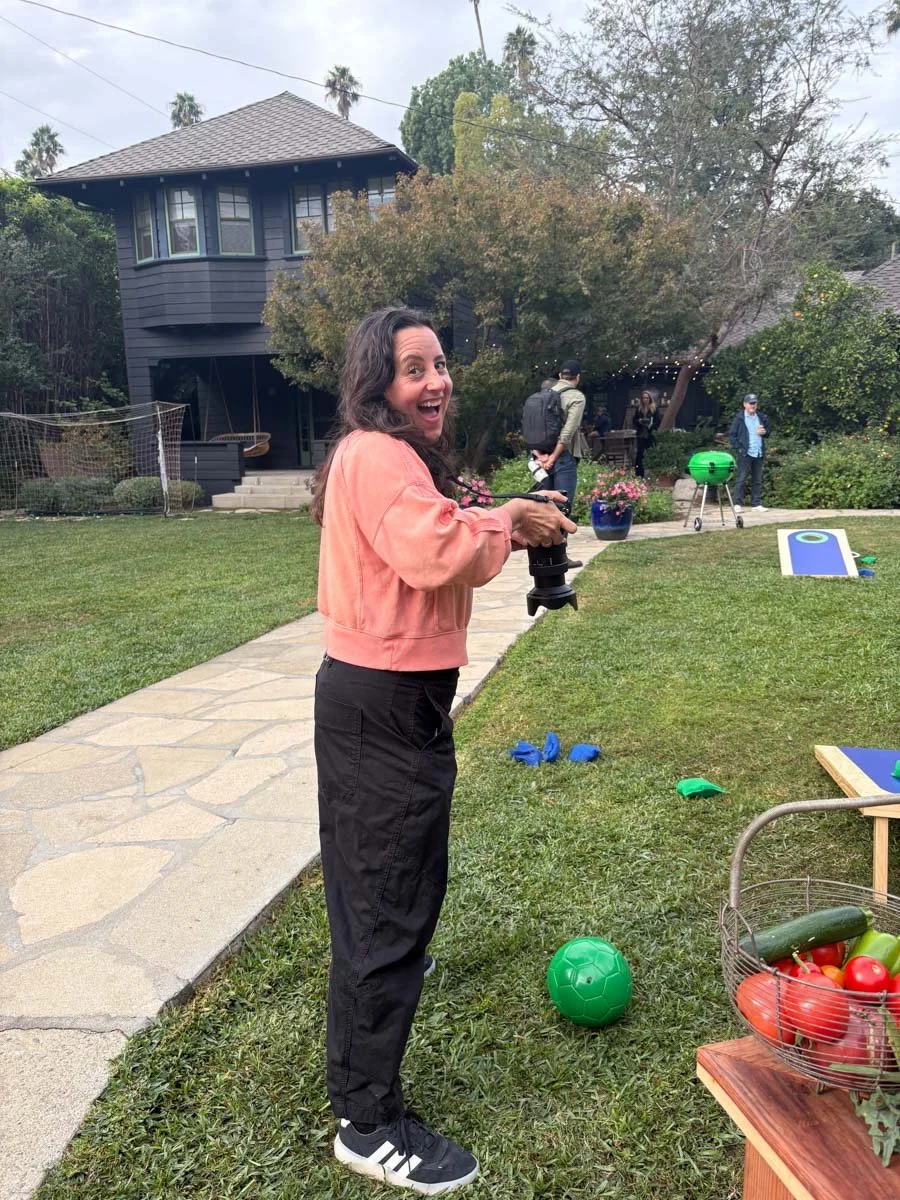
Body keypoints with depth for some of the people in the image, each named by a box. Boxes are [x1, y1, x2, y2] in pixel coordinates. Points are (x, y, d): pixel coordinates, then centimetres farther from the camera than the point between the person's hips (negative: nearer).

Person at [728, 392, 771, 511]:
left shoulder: (761, 417, 13)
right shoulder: (739, 418, -1)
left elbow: (767, 432, 23)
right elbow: (732, 435, -3)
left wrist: (764, 432, -1)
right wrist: (738, 448, -13)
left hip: (759, 453, 5)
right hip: (745, 453, -5)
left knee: (757, 480, 8)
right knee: (741, 479, -6)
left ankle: (757, 504, 12)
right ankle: (738, 504, -5)